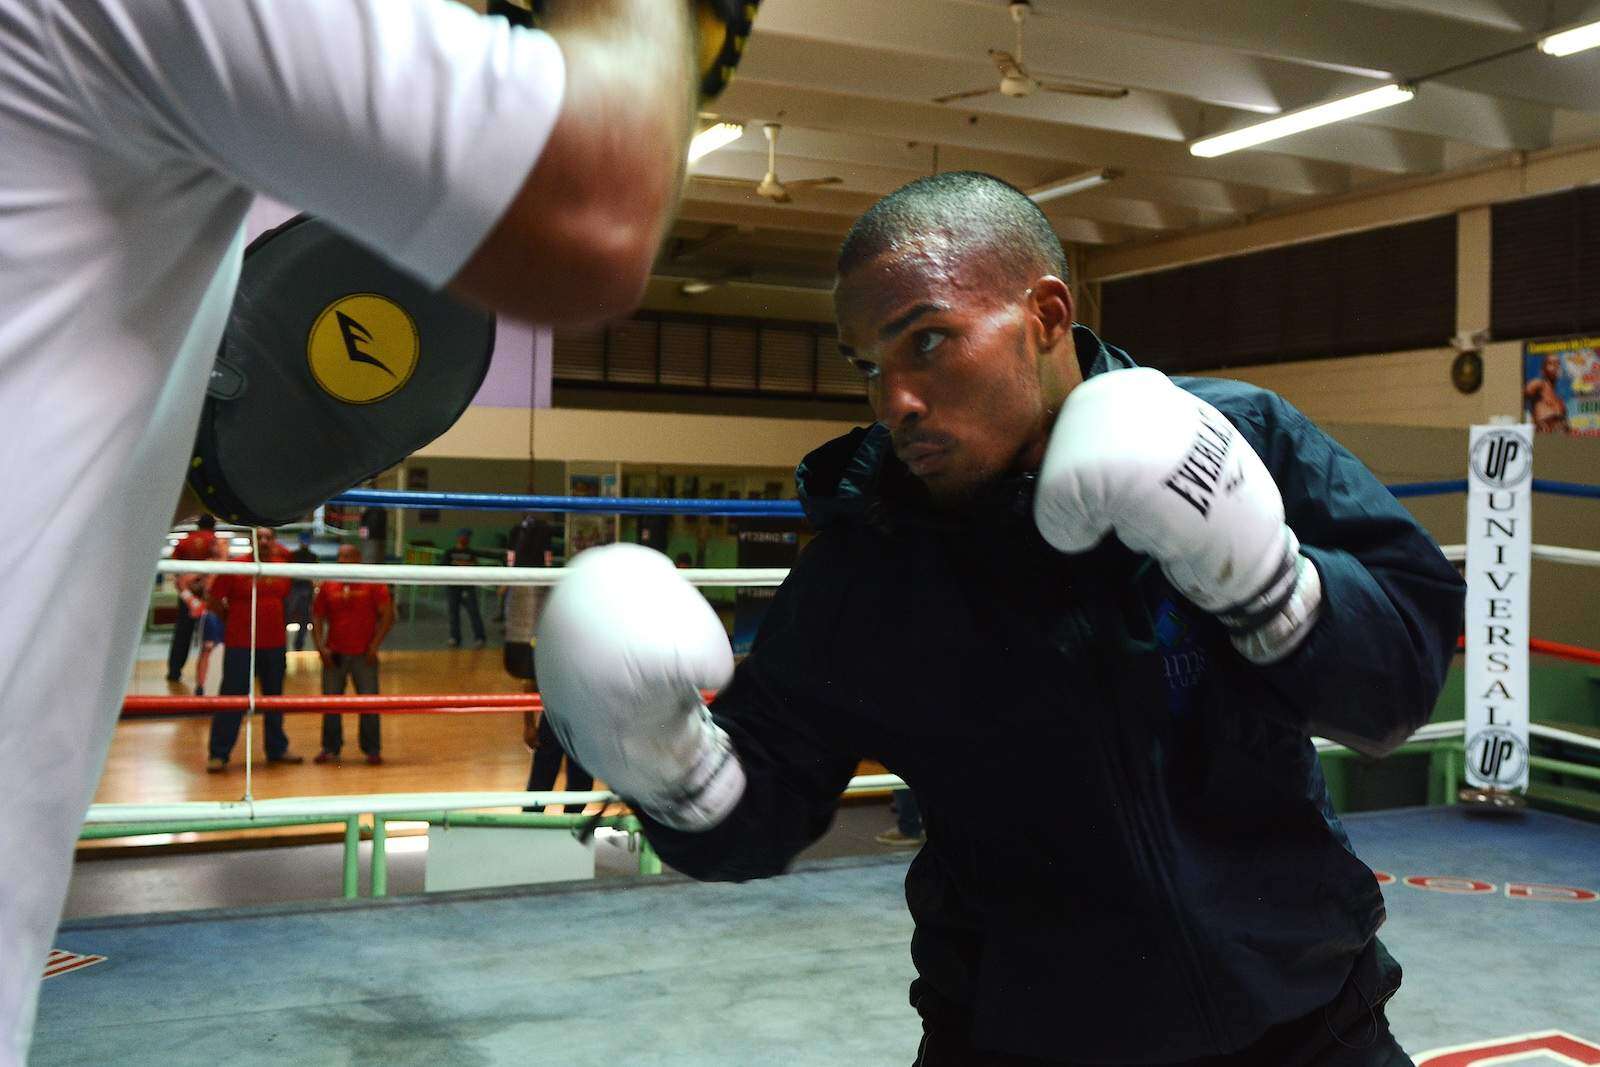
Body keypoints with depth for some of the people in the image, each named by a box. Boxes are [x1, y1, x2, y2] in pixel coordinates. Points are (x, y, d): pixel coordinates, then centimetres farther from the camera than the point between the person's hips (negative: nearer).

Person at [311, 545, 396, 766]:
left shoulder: (374, 584, -1)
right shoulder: (327, 586, 7)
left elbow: (387, 616, -4)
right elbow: (317, 619, 9)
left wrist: (375, 645, -11)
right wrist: (320, 647, -3)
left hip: (363, 655, -2)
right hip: (334, 655, 3)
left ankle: (372, 750, 9)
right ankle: (330, 749, 18)